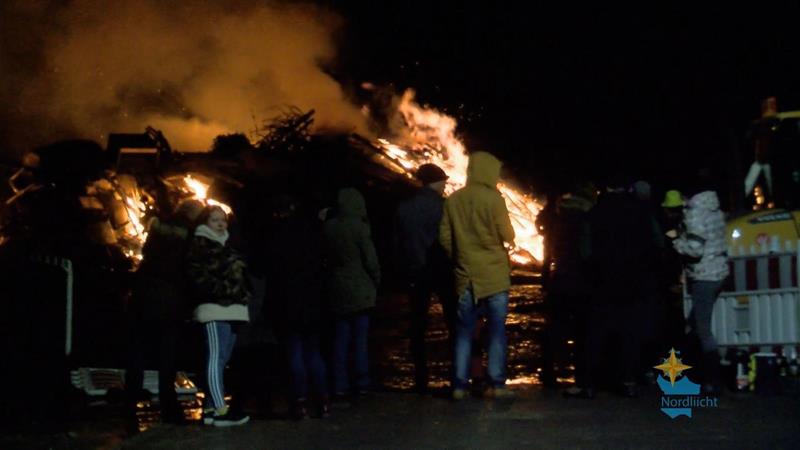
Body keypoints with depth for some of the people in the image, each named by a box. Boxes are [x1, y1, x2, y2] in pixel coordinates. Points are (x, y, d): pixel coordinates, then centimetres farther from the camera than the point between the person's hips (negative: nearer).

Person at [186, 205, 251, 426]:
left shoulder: (226, 246, 25)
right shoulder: (200, 245, -1)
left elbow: (239, 274, 29)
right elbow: (199, 277, -13)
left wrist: (243, 292, 13)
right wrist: (225, 290, -18)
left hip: (231, 309, 9)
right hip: (215, 308, -9)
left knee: (221, 358, 8)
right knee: (216, 357, -13)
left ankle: (212, 408, 12)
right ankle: (220, 410, -17)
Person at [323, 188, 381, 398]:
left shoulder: (328, 227, 0)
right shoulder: (359, 227, -14)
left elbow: (326, 257, 5)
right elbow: (371, 260, -10)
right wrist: (376, 281, 5)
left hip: (337, 290, 4)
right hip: (360, 290, -4)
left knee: (340, 339, 9)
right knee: (360, 338, 3)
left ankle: (340, 385, 9)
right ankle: (361, 383, 7)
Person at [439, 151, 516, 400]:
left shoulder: (453, 200, 1)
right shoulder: (493, 198, -11)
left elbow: (445, 237, 4)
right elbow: (507, 236, -8)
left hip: (465, 275, 4)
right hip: (494, 275, -3)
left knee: (464, 332, 8)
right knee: (496, 330, 3)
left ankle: (459, 385, 8)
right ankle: (497, 384, 3)